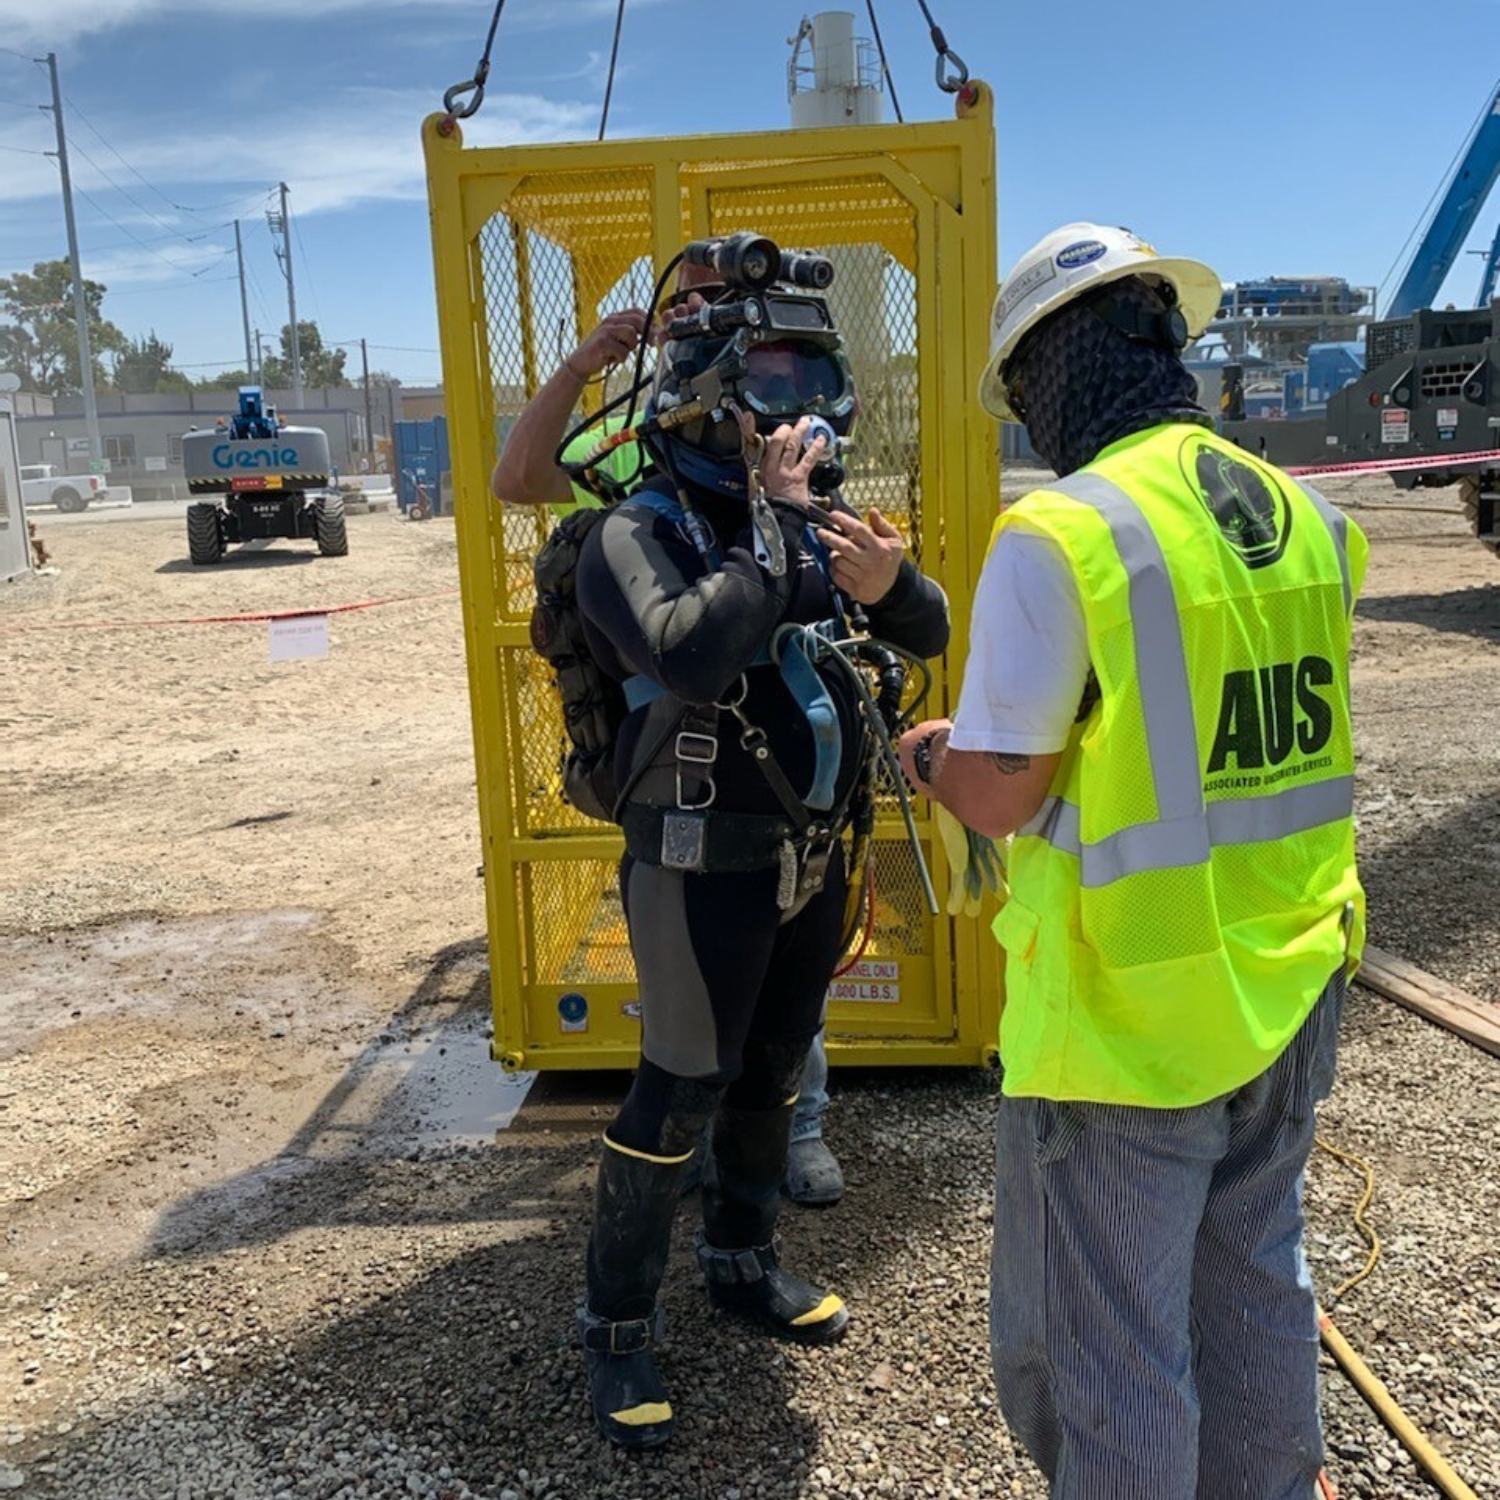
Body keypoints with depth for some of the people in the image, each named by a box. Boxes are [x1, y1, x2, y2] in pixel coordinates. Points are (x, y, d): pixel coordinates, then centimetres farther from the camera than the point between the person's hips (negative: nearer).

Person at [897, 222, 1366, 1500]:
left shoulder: (1058, 534, -19)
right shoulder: (1306, 516, 2)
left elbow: (1000, 795, -17)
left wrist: (931, 755, 4)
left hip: (1129, 1015, -7)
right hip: (1292, 991, 7)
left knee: (1098, 1339, 10)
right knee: (1255, 1284, 25)